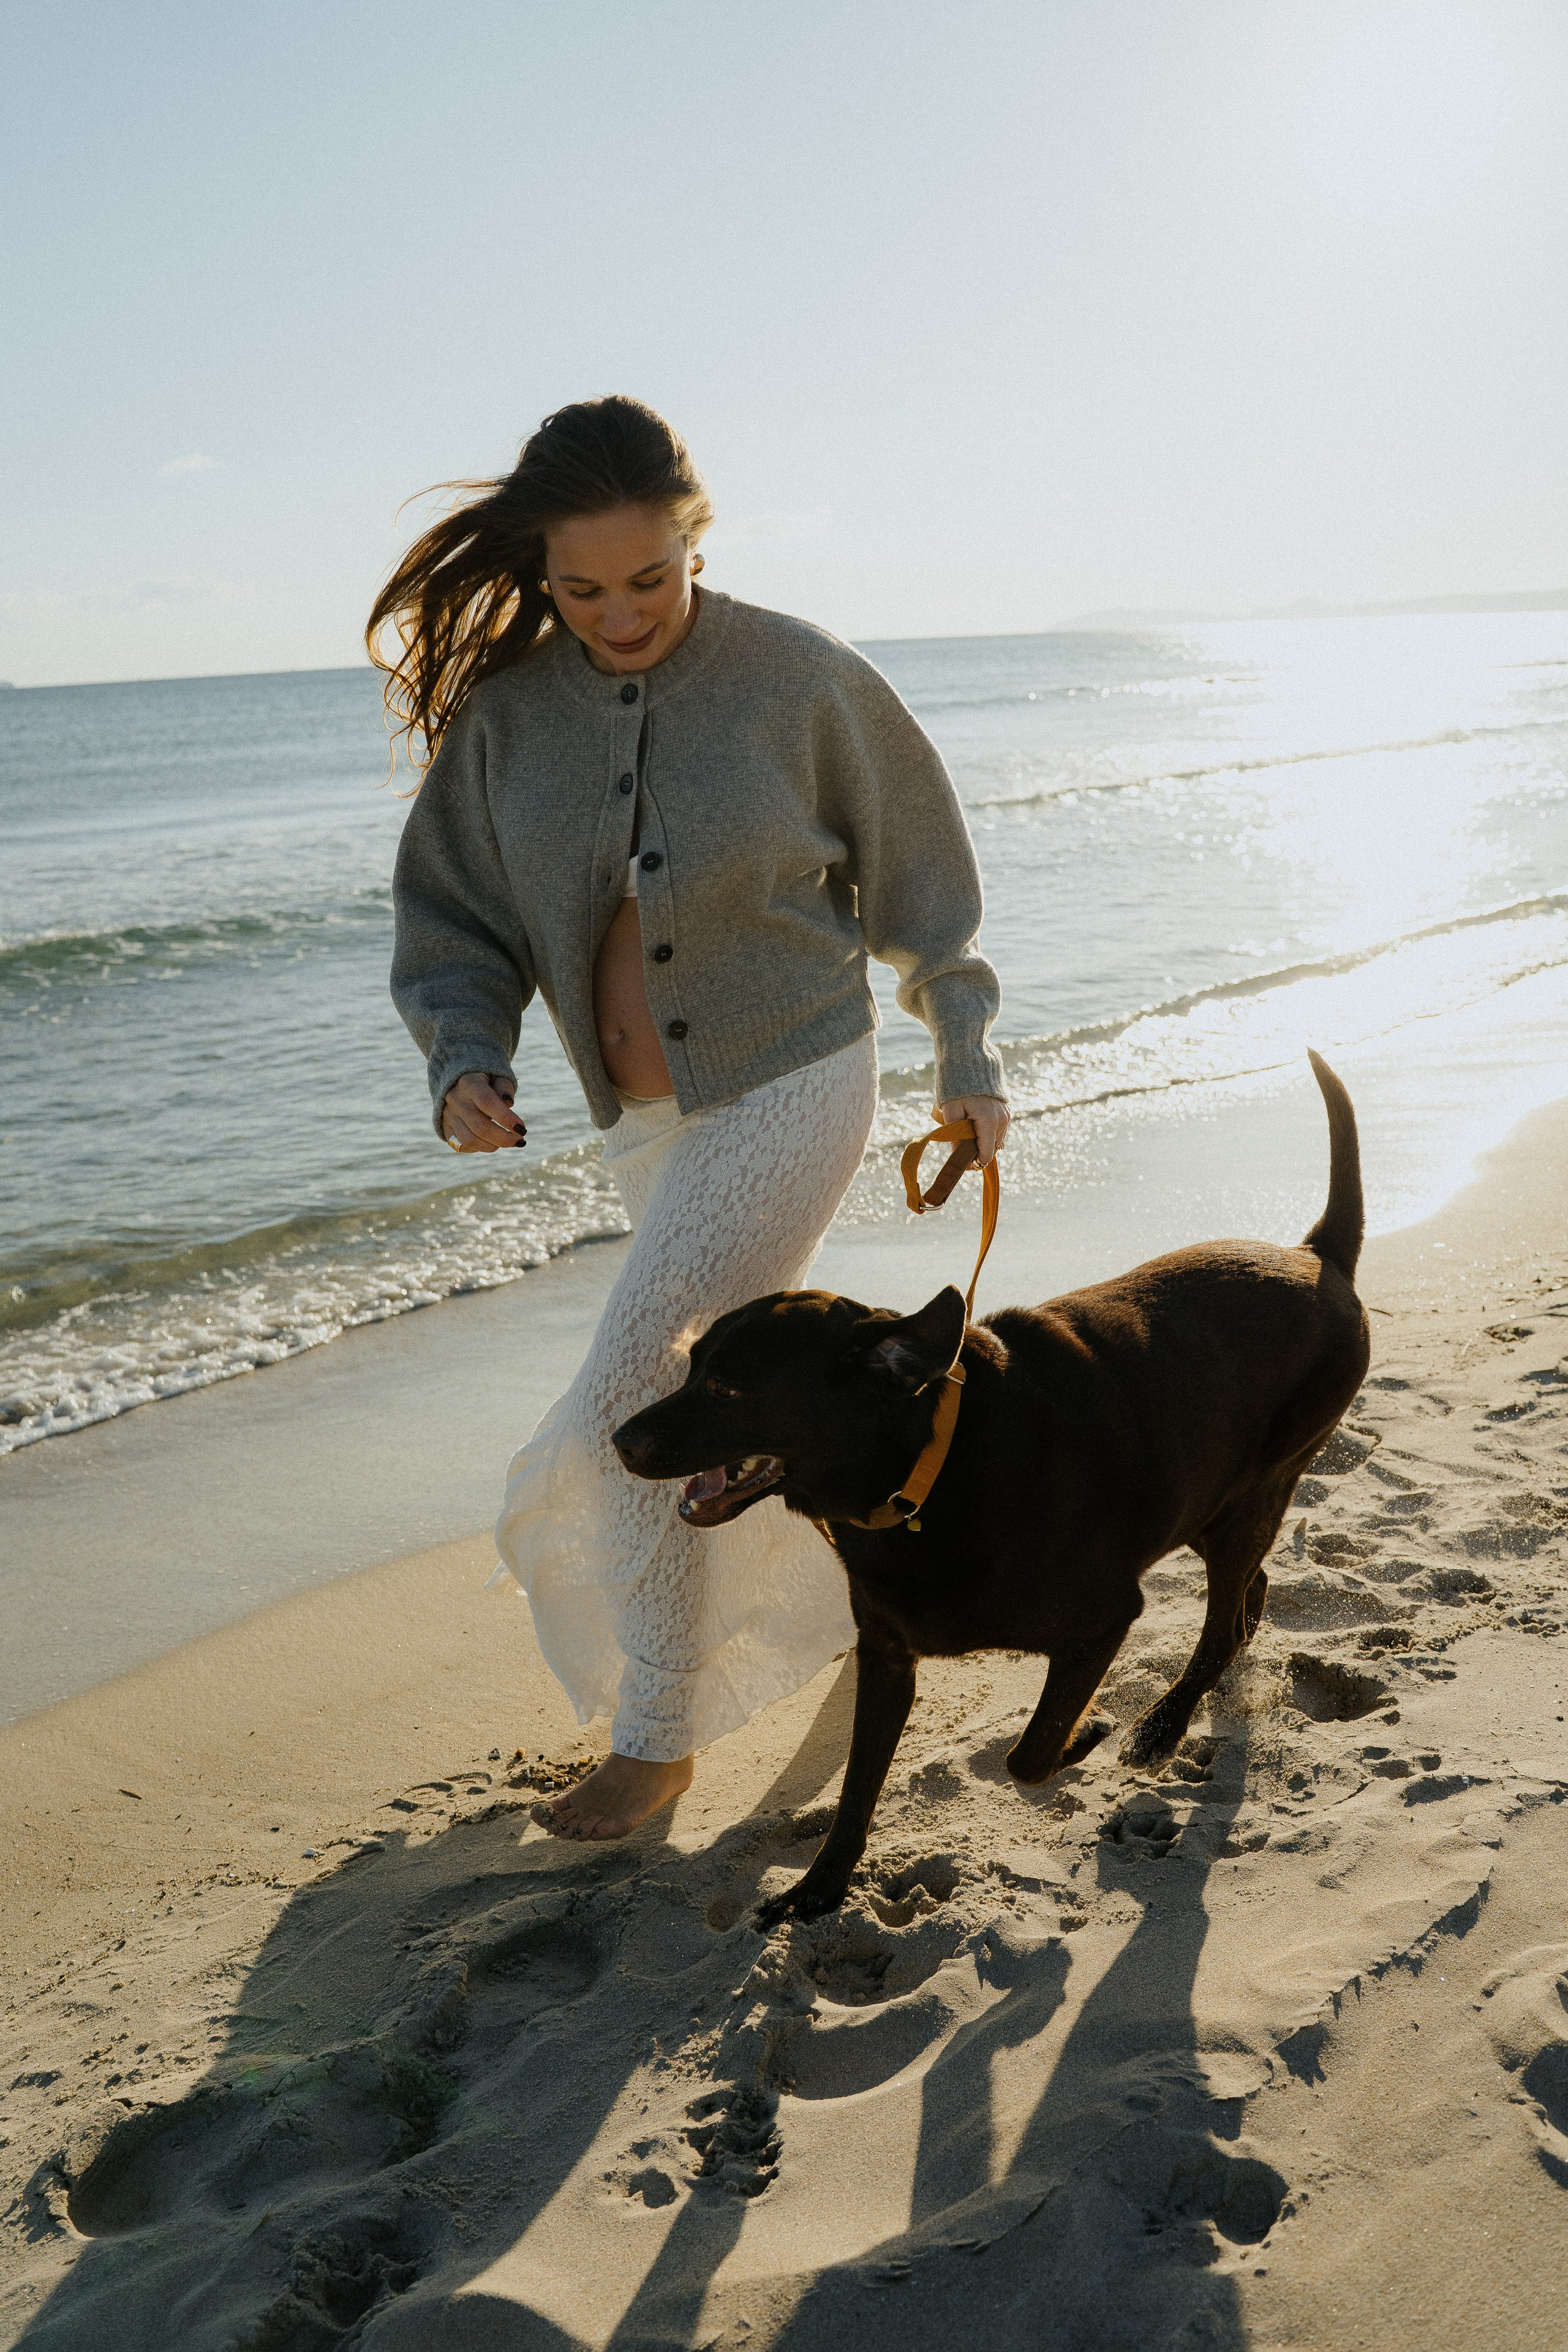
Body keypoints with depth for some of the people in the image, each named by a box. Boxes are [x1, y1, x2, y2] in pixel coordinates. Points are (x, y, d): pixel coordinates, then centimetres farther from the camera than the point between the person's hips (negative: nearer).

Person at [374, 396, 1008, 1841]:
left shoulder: (797, 676, -13)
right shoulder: (508, 710, -5)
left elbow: (915, 869, -2)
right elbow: (454, 917, 1)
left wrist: (967, 1058, 4)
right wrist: (466, 1063, -18)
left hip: (791, 1089, -5)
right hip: (650, 1119, 5)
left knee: (637, 1406, -10)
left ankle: (658, 1735, 9)